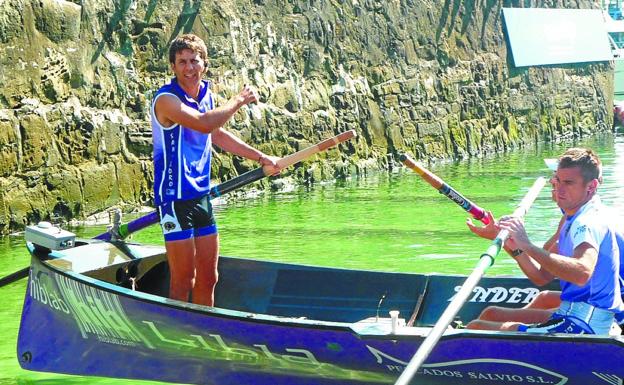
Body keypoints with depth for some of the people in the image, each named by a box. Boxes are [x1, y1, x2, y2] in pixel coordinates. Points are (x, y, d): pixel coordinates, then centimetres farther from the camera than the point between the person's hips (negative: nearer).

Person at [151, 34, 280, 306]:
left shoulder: (206, 94, 10)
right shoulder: (167, 99, -16)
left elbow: (217, 135, 26)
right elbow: (204, 123, -32)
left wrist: (261, 158, 30)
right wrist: (239, 101, -17)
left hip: (201, 196, 8)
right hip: (175, 197, -8)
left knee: (208, 278, 13)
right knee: (183, 281, -5)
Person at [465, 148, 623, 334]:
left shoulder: (591, 222, -16)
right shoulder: (571, 219, 16)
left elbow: (582, 273, -38)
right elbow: (542, 276, 14)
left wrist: (527, 245, -38)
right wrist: (513, 246, -1)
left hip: (581, 326, -10)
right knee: (491, 315, 22)